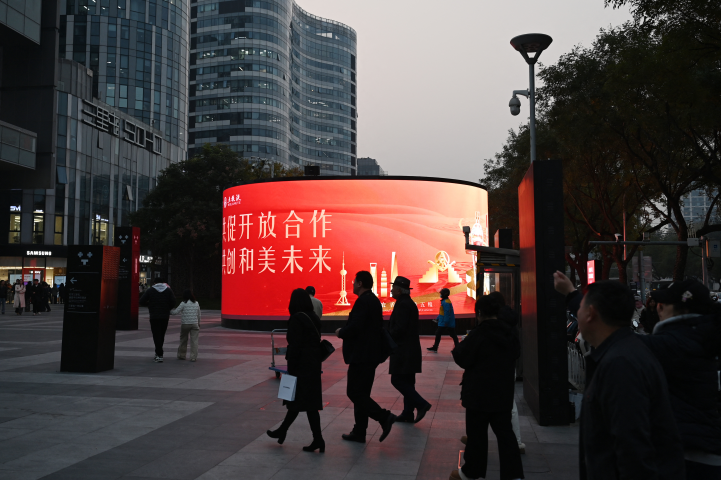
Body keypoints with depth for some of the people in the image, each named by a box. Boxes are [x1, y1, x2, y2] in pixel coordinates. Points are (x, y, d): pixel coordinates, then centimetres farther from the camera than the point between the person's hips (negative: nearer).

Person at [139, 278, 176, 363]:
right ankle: (158, 352, 25)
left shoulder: (150, 290, 0)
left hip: (154, 317, -2)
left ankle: (159, 355, -11)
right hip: (165, 316, 2)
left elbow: (142, 301, -4)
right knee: (162, 335, 15)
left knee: (156, 335, -2)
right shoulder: (168, 290, 4)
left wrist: (149, 305, 14)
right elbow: (173, 302, -2)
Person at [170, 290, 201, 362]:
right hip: (194, 324, 2)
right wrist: (199, 324, 23)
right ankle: (193, 357, -4)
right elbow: (199, 315, 13)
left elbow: (176, 312, -7)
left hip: (185, 324, -2)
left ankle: (181, 355, 23)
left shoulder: (184, 303, -7)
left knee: (183, 340, 12)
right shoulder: (196, 303, 6)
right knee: (194, 340, 0)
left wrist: (170, 311, 11)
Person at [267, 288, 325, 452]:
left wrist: (291, 369, -13)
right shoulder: (314, 318, 9)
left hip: (301, 366, -8)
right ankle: (282, 431, 26)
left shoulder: (297, 319, -15)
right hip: (313, 365, 8)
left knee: (304, 402, -1)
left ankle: (318, 439, 1)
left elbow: (295, 346, -18)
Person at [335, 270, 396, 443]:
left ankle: (384, 416, -9)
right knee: (360, 393, 14)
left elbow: (354, 327, -25)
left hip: (361, 355, -10)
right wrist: (345, 332, 14)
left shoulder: (363, 301, -16)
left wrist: (341, 332, -6)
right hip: (371, 354, 10)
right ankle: (359, 432, 19)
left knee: (355, 392, -4)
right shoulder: (374, 300, 14)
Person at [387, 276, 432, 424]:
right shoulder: (409, 303, 15)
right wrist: (390, 338, 15)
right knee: (406, 382, 12)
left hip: (403, 351, -10)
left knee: (397, 380, -6)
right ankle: (408, 414, 16)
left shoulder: (403, 305, -16)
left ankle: (421, 404, -7)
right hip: (410, 350, 10)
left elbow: (399, 328, -22)